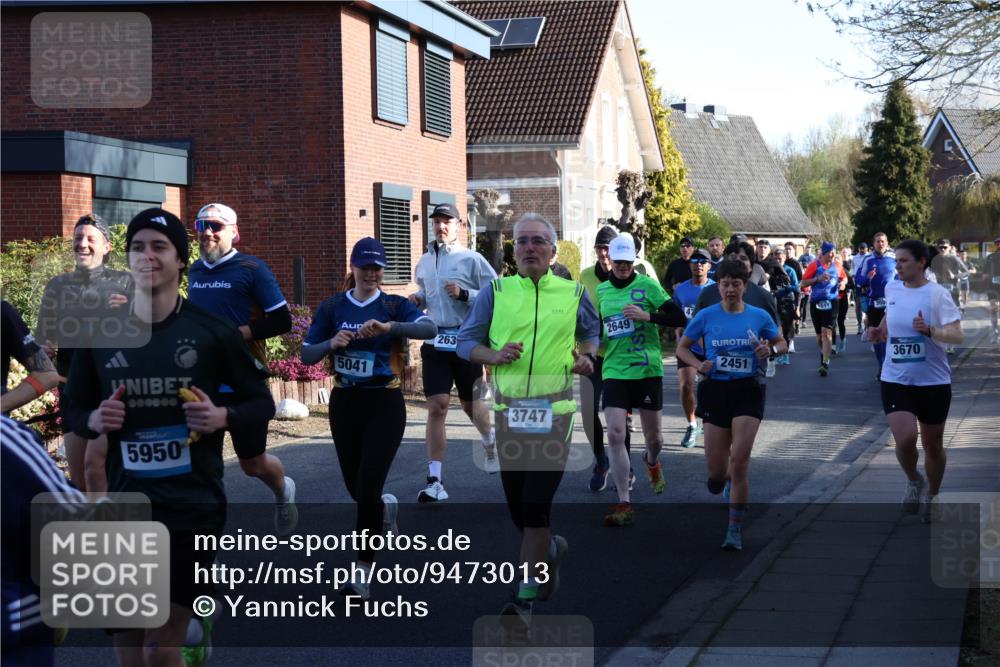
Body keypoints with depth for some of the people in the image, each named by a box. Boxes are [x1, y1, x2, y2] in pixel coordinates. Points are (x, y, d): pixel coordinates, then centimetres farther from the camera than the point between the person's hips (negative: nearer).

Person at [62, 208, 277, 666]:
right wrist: (94, 420, -9)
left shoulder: (211, 332, -4)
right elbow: (73, 409, 13)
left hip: (194, 507, -3)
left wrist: (223, 417, -15)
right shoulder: (100, 333, 3)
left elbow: (262, 403, 5)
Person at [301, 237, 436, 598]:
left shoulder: (395, 306, -4)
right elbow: (306, 355, 2)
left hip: (384, 404, -3)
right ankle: (386, 507, 49)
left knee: (367, 489, -9)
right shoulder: (332, 307, 3)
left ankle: (362, 575, 0)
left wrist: (388, 327, -37)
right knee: (355, 487, 12)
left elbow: (430, 328, -23)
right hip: (344, 403, 3)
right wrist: (331, 343, -18)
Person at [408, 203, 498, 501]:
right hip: (434, 340, 3)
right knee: (437, 407, -7)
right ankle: (435, 481, -7)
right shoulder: (424, 263, 10)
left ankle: (490, 440, 47)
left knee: (470, 403, 12)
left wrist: (464, 294, -21)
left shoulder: (472, 259, -6)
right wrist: (417, 299, 5)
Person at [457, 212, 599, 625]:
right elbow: (466, 341, 6)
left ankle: (526, 597, -2)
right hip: (509, 411, 2)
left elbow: (591, 330, 23)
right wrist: (495, 355, -14)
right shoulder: (496, 291, 5)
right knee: (516, 506, 9)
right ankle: (550, 549, 41)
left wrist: (586, 355, 2)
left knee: (536, 505, -10)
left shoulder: (572, 293, 6)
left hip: (554, 411, -2)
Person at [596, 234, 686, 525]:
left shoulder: (647, 285, -3)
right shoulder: (601, 290, 9)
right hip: (614, 369, 2)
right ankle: (624, 504, -6)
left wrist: (648, 316, -19)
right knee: (615, 435, -12)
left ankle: (652, 463, 49)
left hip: (647, 369, -2)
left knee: (652, 434, 10)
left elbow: (679, 318, -7)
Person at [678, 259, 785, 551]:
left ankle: (735, 530, -3)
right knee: (716, 470, 3)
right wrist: (698, 364, -10)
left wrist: (771, 350, -9)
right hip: (715, 390, 1)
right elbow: (682, 347, 10)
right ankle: (725, 477, 44)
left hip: (748, 390, -1)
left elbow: (782, 343, 15)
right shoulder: (706, 316, 1)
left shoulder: (759, 316, 2)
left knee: (739, 460, -12)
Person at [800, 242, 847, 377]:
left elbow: (844, 278, 24)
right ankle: (823, 353, 39)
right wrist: (818, 279, -17)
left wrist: (843, 283, 2)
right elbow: (804, 283, -4)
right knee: (819, 334, 12)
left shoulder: (837, 266, 6)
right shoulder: (814, 265, -2)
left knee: (827, 332, -14)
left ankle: (825, 363, -19)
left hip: (831, 302, -1)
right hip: (816, 303, 1)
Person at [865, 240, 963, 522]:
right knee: (905, 438, -17)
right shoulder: (891, 289, 1)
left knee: (933, 445, 11)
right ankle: (913, 481, 14)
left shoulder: (937, 294, -12)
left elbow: (958, 336, -18)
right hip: (896, 379, 2)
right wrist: (879, 332, 3)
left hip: (933, 381, -2)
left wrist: (929, 330, -34)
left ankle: (931, 496, 36)